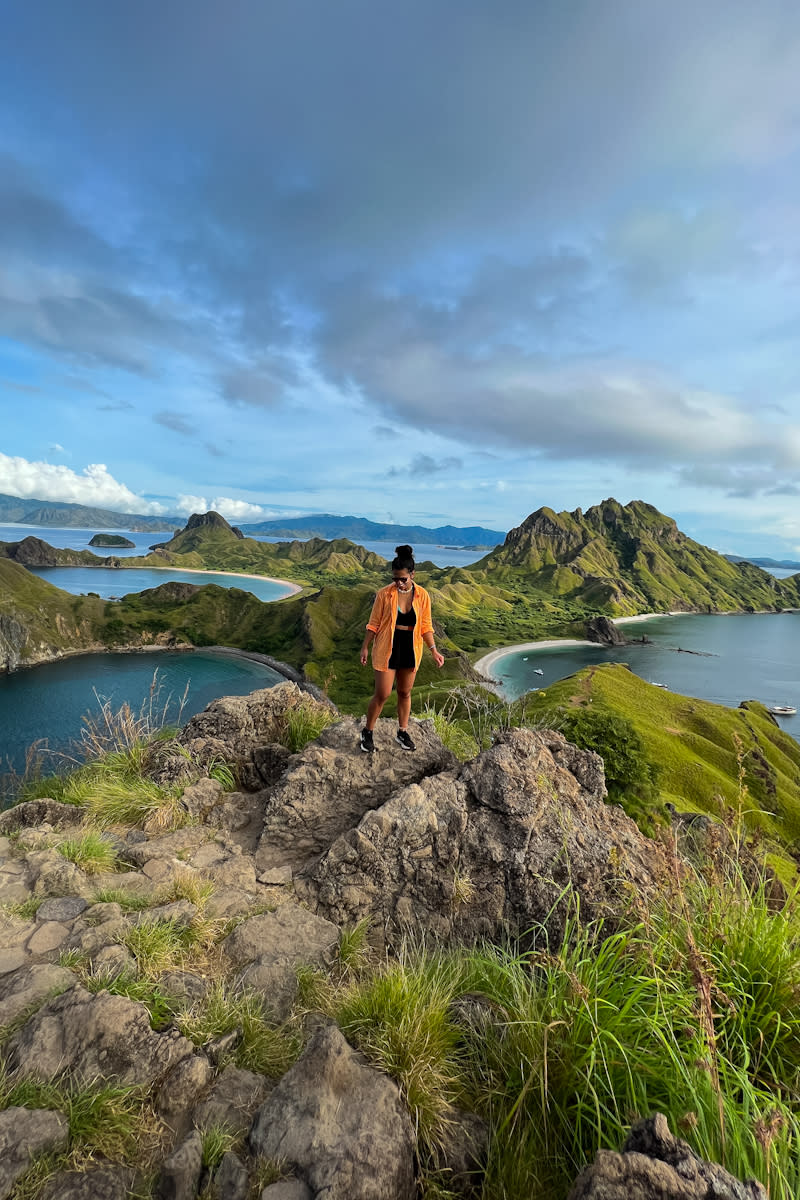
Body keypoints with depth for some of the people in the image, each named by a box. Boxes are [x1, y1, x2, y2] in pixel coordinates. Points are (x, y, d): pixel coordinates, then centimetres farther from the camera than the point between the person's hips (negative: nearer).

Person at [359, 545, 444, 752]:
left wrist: (434, 651, -4)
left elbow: (426, 626, 2)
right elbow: (374, 624, -3)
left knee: (405, 693, 15)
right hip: (387, 650, -2)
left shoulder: (422, 595, -5)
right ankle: (367, 732, 21)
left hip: (410, 650, 3)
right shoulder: (384, 594, -11)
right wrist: (365, 647, -2)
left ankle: (403, 733, 32)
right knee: (382, 694, 1)